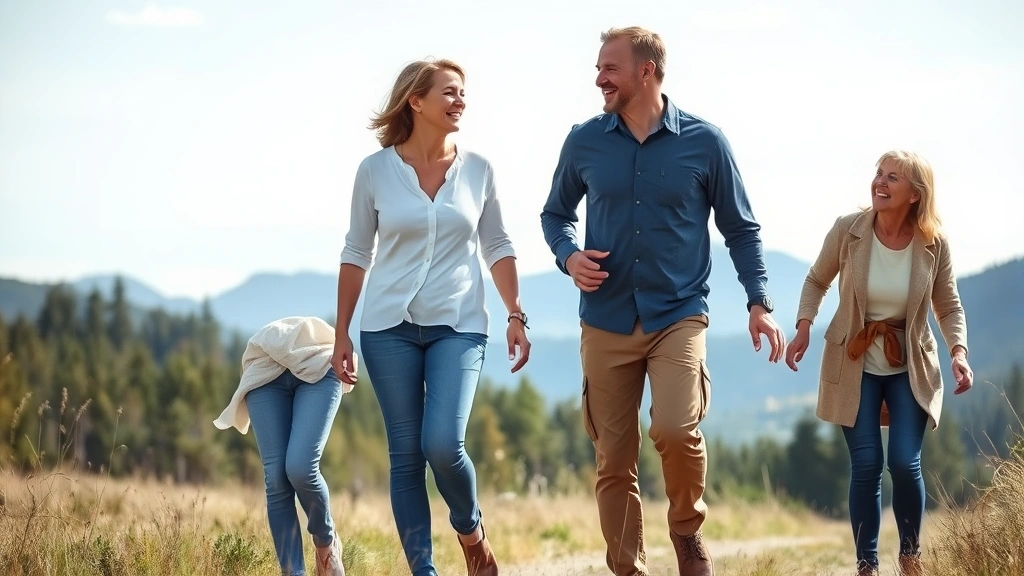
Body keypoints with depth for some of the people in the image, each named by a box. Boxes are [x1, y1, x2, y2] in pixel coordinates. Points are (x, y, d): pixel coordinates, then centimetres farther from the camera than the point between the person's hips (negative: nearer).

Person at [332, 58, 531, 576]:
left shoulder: (477, 170, 3)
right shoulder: (376, 170, 0)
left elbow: (497, 247, 11)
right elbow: (356, 253, 6)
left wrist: (516, 316, 4)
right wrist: (341, 334, 4)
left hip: (458, 327, 0)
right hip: (389, 327, 0)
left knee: (443, 444, -16)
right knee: (405, 455, 1)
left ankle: (471, 530, 12)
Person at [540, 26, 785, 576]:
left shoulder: (704, 142, -2)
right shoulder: (584, 141, 3)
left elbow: (740, 229, 6)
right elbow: (556, 214, 17)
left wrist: (758, 304, -3)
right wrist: (568, 256, -5)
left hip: (679, 316, -2)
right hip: (606, 321, 3)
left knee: (676, 430, -23)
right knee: (613, 460, 4)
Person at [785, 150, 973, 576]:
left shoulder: (933, 245, -11)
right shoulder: (847, 231, -13)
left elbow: (949, 307, 0)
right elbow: (817, 281, 4)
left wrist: (958, 351, -16)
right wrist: (804, 326, -11)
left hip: (910, 367, 0)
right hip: (855, 365, 0)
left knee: (905, 463, -9)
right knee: (866, 466, -5)